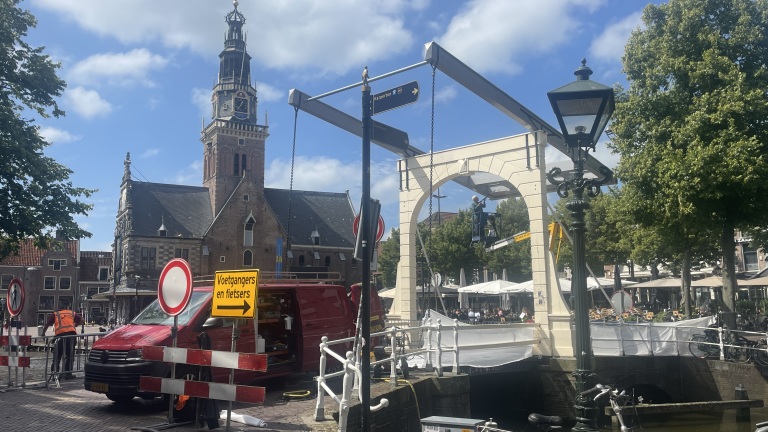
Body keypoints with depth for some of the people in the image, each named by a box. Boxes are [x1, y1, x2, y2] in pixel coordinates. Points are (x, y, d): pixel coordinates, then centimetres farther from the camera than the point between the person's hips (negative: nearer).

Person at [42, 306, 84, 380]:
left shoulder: (55, 314, 22)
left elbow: (47, 323, 9)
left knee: (57, 356, 10)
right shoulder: (72, 313, 24)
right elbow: (81, 320, 13)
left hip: (60, 334, 0)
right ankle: (68, 374, 7)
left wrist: (43, 333, 20)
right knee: (70, 355, 8)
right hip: (71, 333, 0)